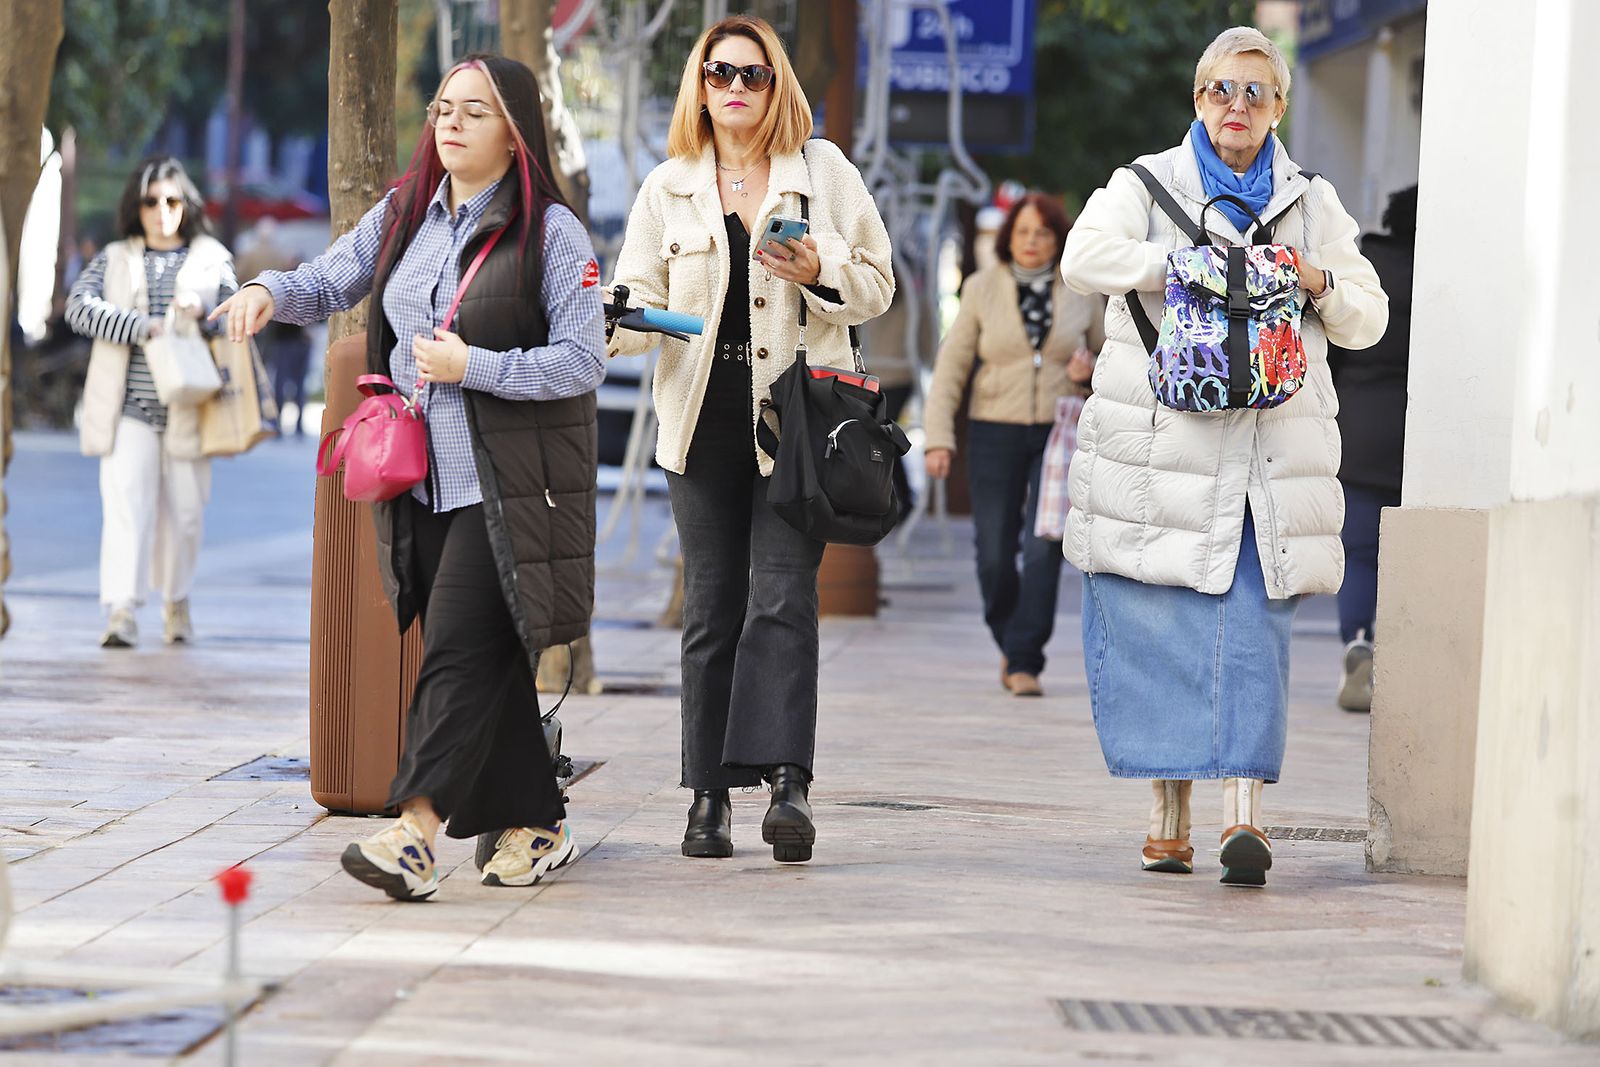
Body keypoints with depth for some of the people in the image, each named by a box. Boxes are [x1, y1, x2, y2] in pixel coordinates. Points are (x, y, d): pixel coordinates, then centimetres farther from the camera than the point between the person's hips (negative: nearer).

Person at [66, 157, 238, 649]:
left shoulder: (212, 259, 10)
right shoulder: (114, 259, 8)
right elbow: (79, 305, -6)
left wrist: (203, 309, -19)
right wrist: (143, 327, -18)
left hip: (188, 411, 1)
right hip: (128, 409, -1)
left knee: (185, 511, 8)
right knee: (126, 503, -13)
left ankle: (176, 603, 28)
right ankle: (121, 612, -19)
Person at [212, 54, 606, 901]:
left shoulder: (550, 232, -7)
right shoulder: (403, 215, 11)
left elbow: (582, 360, -9)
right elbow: (327, 284, 12)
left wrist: (472, 367, -17)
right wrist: (270, 292, -11)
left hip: (509, 482, -6)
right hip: (422, 478, 6)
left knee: (461, 648, -14)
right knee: (485, 660, 9)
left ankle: (414, 833, -22)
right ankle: (536, 825, 19)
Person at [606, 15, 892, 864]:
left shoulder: (823, 171, 6)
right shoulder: (669, 188, 10)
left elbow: (876, 285, 7)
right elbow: (643, 300, 8)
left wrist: (819, 272, -12)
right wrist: (607, 327, -14)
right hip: (704, 418, 2)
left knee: (781, 596, -13)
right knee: (711, 604, 3)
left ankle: (787, 780, -20)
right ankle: (710, 794, 6)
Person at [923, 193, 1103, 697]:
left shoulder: (1079, 292, 4)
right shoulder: (983, 289, 2)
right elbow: (951, 367, 2)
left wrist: (1089, 371, -8)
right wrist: (938, 438, -6)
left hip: (1059, 433, 0)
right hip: (996, 433, 0)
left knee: (1043, 546, -13)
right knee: (995, 555, -1)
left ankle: (1026, 664, -11)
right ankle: (1010, 642, 25)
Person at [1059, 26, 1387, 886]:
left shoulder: (1312, 203, 17)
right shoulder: (1149, 185, 8)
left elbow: (1368, 319, 17)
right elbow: (1085, 258, -10)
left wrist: (1317, 282, -3)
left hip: (1269, 452, 1)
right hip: (1162, 444, -1)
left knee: (1253, 630, -9)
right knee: (1162, 629, -2)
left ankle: (1245, 813, -15)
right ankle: (1169, 814, 7)